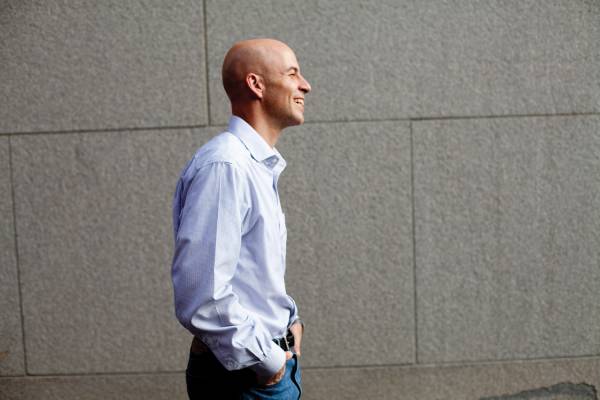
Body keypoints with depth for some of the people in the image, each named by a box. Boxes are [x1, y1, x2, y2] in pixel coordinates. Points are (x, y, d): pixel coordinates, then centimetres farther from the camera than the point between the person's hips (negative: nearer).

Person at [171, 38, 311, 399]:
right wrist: (267, 360, -16)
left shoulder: (260, 166, 10)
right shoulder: (223, 166, -20)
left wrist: (289, 321, 7)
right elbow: (201, 297, -26)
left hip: (273, 365, 9)